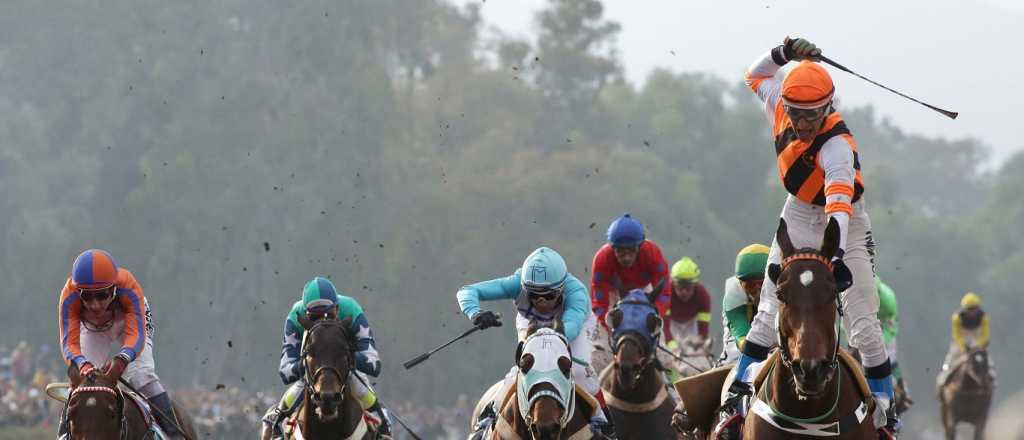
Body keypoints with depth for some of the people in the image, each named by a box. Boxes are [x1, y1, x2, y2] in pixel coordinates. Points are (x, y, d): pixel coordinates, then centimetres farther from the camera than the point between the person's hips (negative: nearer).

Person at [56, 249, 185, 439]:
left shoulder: (128, 287, -42)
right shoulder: (70, 295, -40)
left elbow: (136, 335, -46)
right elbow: (69, 341, -43)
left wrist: (121, 360, -66)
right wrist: (82, 365, -64)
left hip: (130, 321, -2)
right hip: (93, 329, 2)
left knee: (141, 373, -19)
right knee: (82, 377, -13)